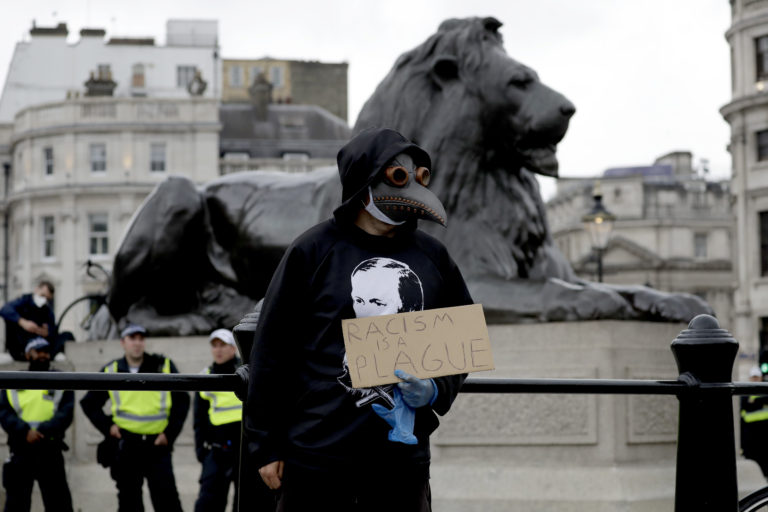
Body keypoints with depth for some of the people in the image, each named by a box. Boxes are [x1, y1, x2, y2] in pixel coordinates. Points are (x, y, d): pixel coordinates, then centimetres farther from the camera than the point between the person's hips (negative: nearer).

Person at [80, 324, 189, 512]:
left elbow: (182, 401, 6)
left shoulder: (164, 366, 3)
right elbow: (89, 403, 16)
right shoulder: (110, 371, 7)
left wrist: (170, 434, -3)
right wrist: (107, 427, 1)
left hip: (157, 444, -2)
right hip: (126, 445, 2)